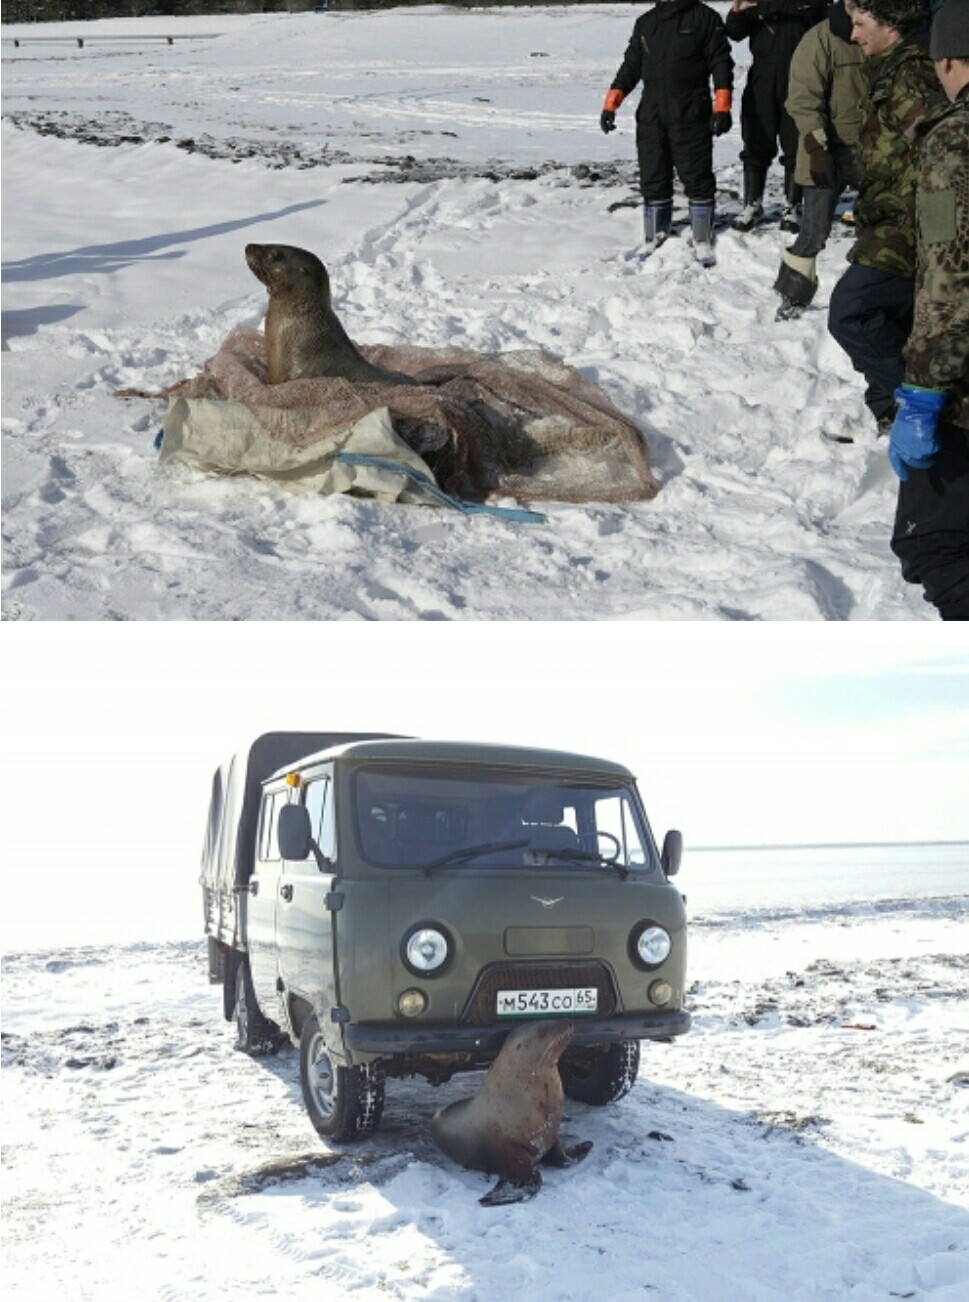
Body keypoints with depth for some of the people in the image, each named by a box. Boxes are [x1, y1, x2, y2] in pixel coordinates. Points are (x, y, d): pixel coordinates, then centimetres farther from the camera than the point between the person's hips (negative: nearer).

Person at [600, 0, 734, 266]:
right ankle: (654, 240, 14)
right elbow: (631, 65, 18)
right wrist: (611, 104, 8)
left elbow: (720, 62, -2)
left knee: (696, 177, -3)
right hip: (651, 116, 4)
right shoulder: (645, 22, 15)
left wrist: (722, 108, -12)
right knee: (652, 180, 5)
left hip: (691, 116, -4)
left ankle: (703, 243, 5)